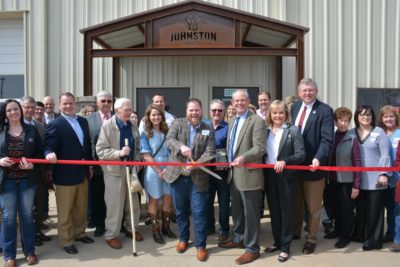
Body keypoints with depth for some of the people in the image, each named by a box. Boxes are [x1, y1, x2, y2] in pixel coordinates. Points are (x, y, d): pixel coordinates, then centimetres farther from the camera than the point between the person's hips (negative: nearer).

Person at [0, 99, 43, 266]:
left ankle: (29, 251, 23)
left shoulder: (31, 130, 3)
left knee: (27, 215, 10)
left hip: (27, 179, 1)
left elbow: (40, 152, 4)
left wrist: (32, 164, -13)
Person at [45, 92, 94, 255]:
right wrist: (50, 154, -40)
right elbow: (49, 147, -17)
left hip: (82, 173, 6)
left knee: (81, 208, 19)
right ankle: (66, 241, 21)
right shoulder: (54, 124, -11)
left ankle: (79, 233, 36)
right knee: (65, 211, 8)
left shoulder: (83, 121, 8)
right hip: (65, 175, -6)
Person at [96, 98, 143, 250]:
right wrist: (119, 153, -25)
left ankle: (131, 229, 33)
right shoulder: (107, 126, -9)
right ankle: (111, 235, 17)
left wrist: (137, 160, -1)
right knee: (115, 204, 2)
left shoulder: (132, 127, 6)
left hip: (130, 169, 5)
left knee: (133, 202, 14)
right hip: (114, 170, -5)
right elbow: (100, 150, -14)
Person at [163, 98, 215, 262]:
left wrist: (195, 164, -22)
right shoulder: (178, 123, 2)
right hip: (177, 175, 1)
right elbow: (169, 140, -13)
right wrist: (181, 146, -34)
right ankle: (183, 238, 33)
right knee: (180, 210, 15)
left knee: (199, 212, 0)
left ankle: (200, 245, 14)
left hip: (197, 177, -1)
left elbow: (209, 153, -6)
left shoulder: (208, 130, 3)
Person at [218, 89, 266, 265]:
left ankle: (252, 248, 14)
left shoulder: (257, 121, -11)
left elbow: (259, 148, -20)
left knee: (250, 213, 2)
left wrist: (243, 157, -33)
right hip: (234, 173, 8)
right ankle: (238, 239, 37)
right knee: (236, 210, 20)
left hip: (249, 174, -8)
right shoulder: (232, 121, 15)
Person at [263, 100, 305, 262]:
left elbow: (301, 154, -11)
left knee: (286, 212, 5)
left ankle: (285, 247, 17)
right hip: (269, 176, 4)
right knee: (274, 211, 15)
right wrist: (262, 174, -1)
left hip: (287, 176, -4)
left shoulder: (293, 130, -6)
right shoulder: (265, 131, 7)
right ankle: (277, 242, 31)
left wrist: (284, 161, -25)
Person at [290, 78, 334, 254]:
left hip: (313, 164, -5)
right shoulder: (294, 107, 8)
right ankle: (295, 231, 38)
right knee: (295, 203, 19)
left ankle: (311, 238, 27)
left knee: (313, 206, 11)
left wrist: (317, 158, -31)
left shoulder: (325, 110, -10)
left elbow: (327, 139, -17)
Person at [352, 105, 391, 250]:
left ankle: (373, 240, 12)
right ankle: (359, 235, 26)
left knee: (374, 210, 2)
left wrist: (384, 174, -12)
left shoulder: (379, 132, -1)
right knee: (360, 209, 12)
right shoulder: (352, 133, 7)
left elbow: (385, 155, -5)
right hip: (359, 180, 3)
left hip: (376, 179, -3)